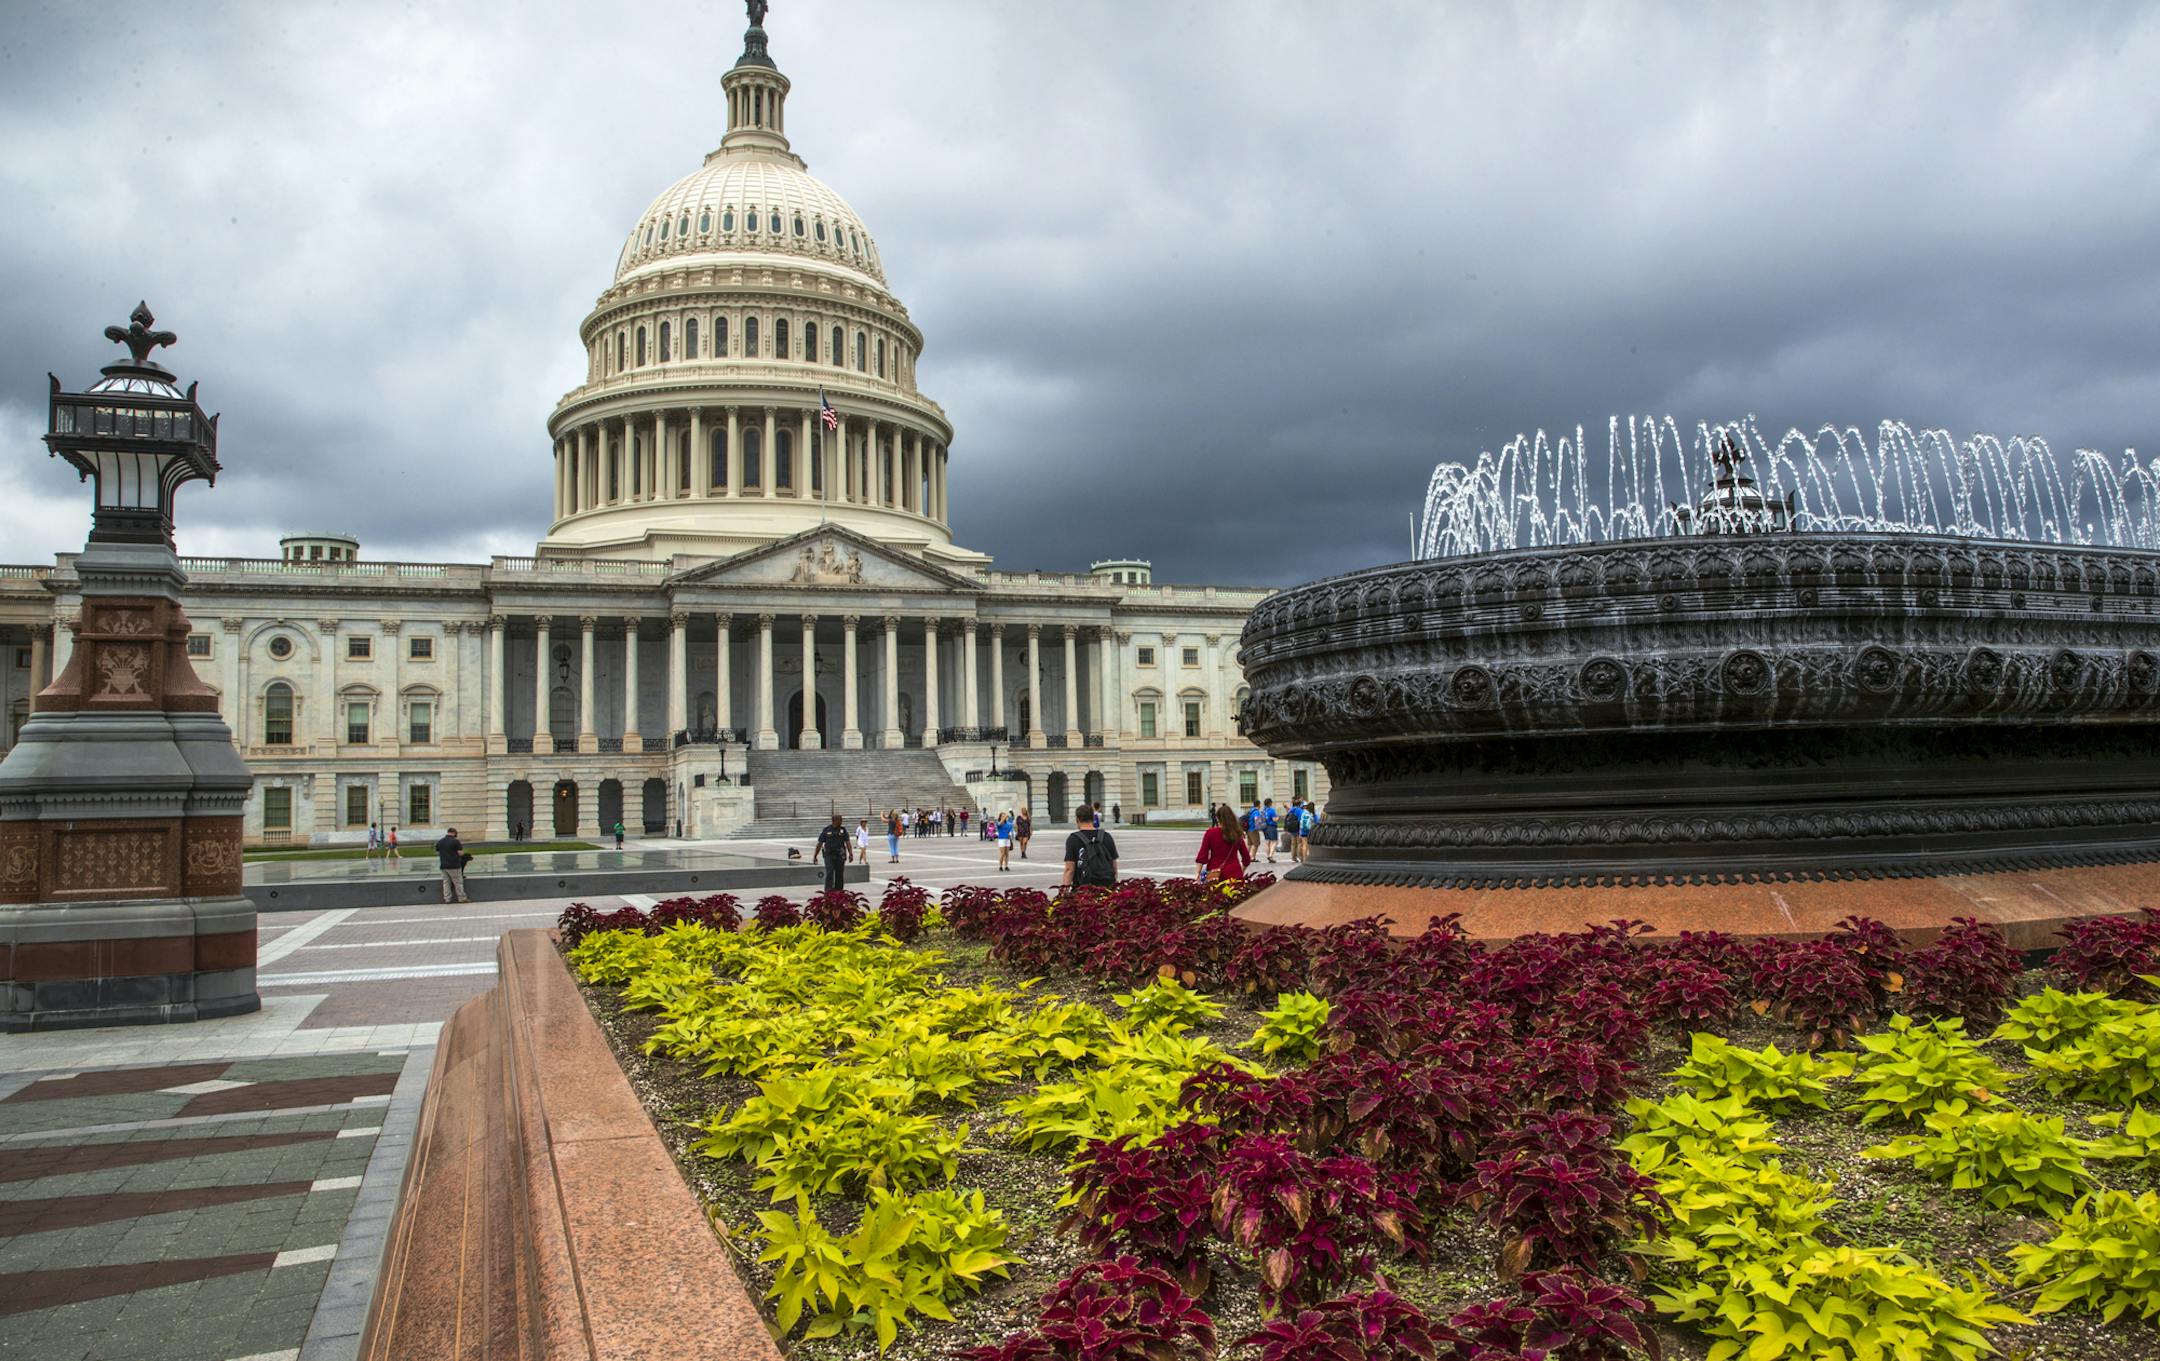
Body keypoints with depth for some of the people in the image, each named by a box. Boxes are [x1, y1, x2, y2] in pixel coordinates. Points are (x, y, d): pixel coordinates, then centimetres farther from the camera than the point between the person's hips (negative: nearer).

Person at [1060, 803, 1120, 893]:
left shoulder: (1073, 839, -1)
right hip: (1108, 886, 4)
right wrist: (1114, 884, 24)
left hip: (1085, 887, -3)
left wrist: (1064, 889, -5)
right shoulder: (1106, 836, 10)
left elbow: (1070, 869, -7)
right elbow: (1114, 866, 13)